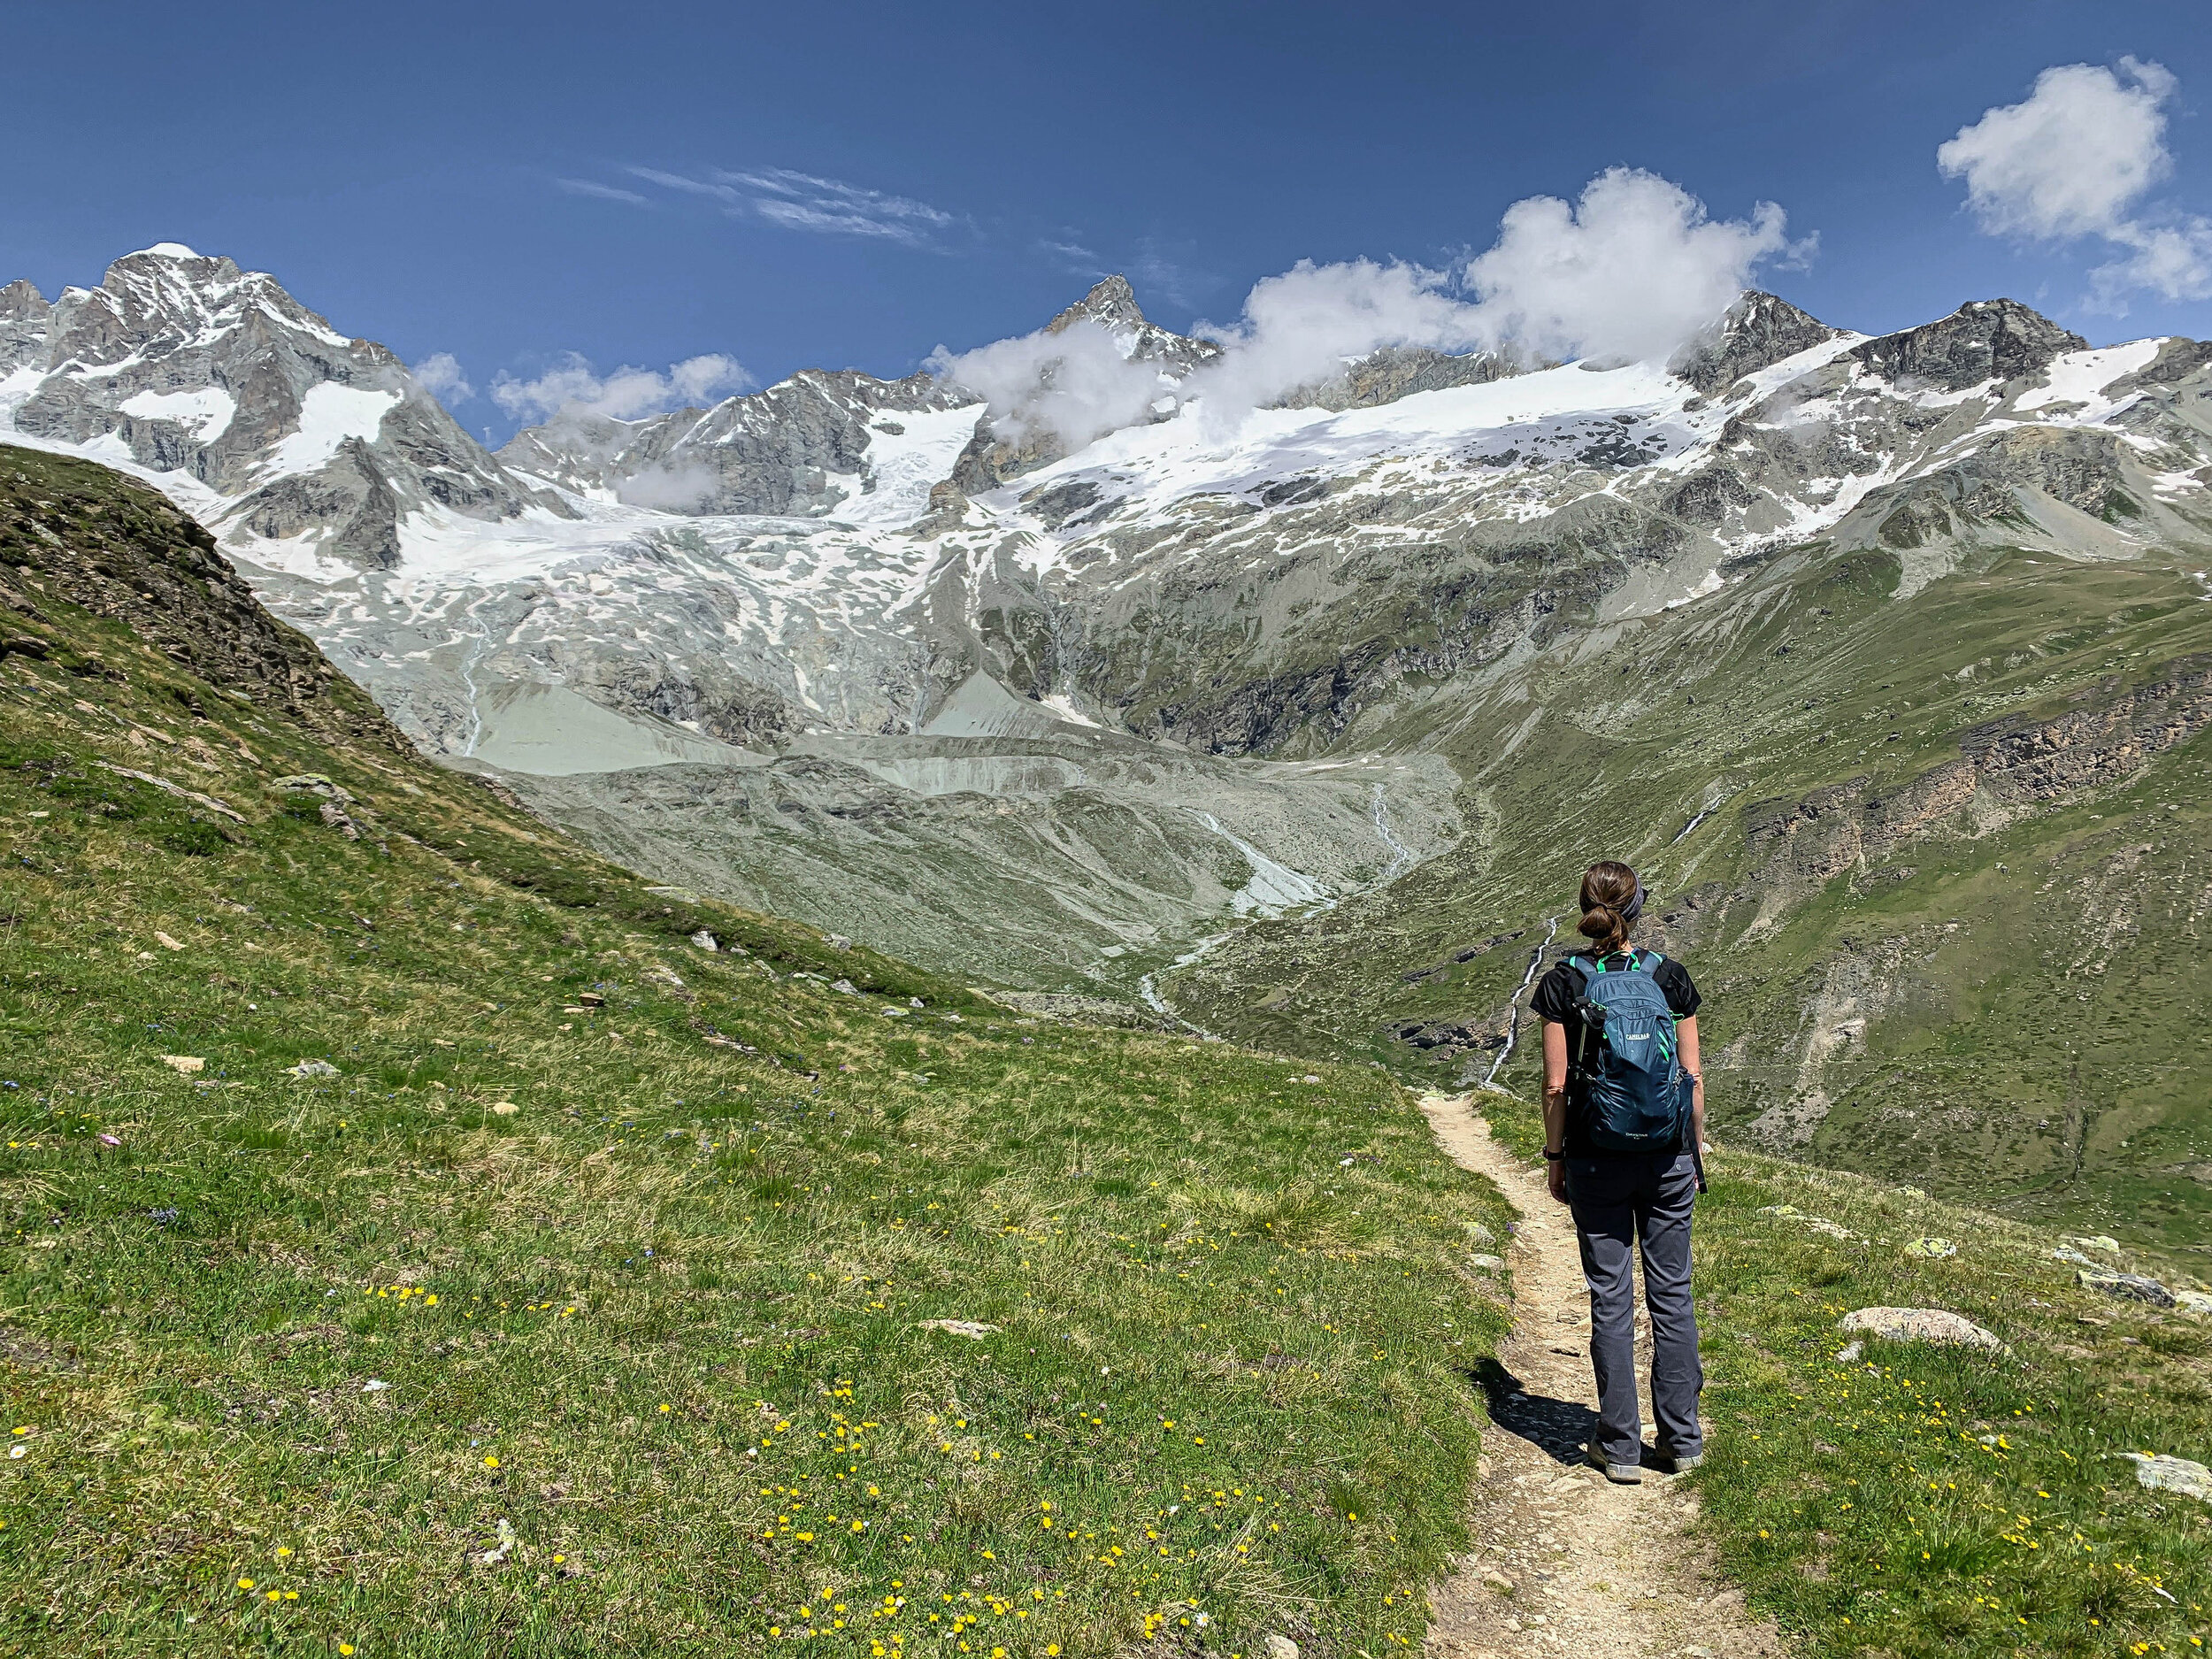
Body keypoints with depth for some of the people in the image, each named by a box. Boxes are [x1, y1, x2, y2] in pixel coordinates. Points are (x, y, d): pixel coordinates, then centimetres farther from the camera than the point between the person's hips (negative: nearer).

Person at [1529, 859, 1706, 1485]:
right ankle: (1681, 1439, 19)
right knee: (1673, 1292, 12)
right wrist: (1695, 1152, 11)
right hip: (1667, 1156, 1)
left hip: (1597, 1159, -1)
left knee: (1611, 1298, 6)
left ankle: (1620, 1447, 12)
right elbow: (1693, 1079, 1)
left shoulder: (1564, 982, -7)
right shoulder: (1671, 976, -2)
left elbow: (1557, 1085, -7)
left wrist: (1555, 1159, 3)